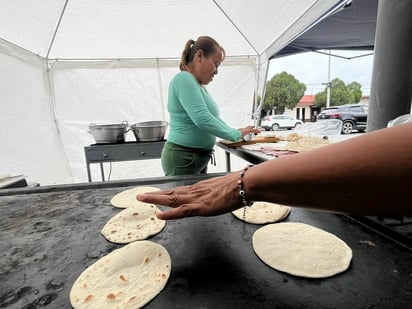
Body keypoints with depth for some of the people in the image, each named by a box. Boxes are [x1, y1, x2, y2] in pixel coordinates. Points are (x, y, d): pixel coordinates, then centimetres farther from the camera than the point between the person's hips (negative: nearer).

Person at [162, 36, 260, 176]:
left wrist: (236, 132, 7)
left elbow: (213, 117, 20)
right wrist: (236, 134, -15)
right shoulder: (183, 79, -15)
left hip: (199, 158, 9)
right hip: (182, 158, -9)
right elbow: (202, 118, -25)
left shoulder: (200, 86, 13)